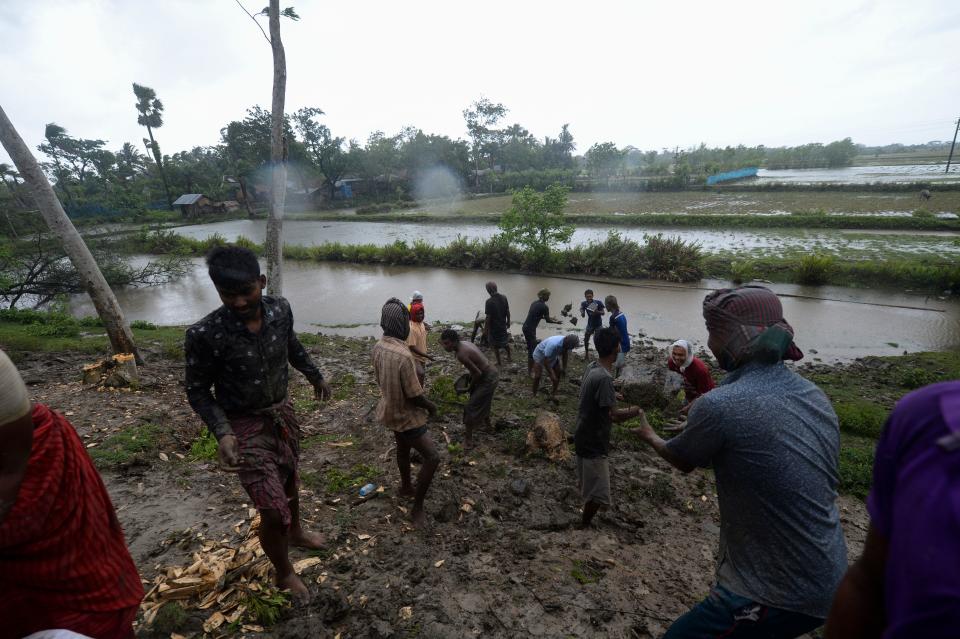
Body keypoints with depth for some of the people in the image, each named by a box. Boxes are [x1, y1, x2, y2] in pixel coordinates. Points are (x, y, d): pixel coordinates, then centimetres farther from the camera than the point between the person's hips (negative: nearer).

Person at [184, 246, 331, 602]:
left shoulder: (280, 309, -13)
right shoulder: (204, 334, -26)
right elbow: (198, 390, -13)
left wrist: (315, 376, 20)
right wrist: (222, 433, -26)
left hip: (282, 413, 5)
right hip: (245, 427, -5)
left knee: (289, 479, 27)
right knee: (273, 510, -1)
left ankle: (295, 533, 57)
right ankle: (284, 574, 30)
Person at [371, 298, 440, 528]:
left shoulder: (378, 347, -6)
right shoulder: (403, 355, -33)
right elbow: (415, 396, -26)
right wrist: (431, 406, -6)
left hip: (391, 409, 9)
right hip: (406, 415, -9)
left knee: (403, 449, 28)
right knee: (432, 458, -1)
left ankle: (406, 487, 49)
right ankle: (417, 508, 9)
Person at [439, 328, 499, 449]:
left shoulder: (461, 354, -28)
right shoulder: (464, 343, 0)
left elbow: (478, 373, -24)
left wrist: (470, 386, -7)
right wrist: (469, 375, 11)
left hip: (488, 379, -10)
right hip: (492, 373, 10)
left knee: (471, 408, -4)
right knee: (483, 400, 32)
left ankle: (468, 441, 4)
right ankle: (486, 421, 58)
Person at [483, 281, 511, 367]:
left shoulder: (489, 301, -24)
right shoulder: (504, 297, -6)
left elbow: (488, 317, -21)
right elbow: (508, 312, 2)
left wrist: (485, 329, -11)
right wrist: (508, 322, 17)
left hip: (494, 327, -6)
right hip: (503, 325, 6)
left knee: (495, 345, 11)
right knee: (505, 342, 26)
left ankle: (498, 362, 20)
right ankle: (509, 357, 40)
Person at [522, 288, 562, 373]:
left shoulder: (535, 302, 11)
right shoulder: (544, 307, -14)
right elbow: (547, 320, -1)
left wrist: (550, 318, 28)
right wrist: (556, 322, 18)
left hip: (526, 327, 10)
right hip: (530, 329, -10)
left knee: (531, 347, 22)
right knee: (532, 350, -3)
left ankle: (530, 367, 35)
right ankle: (529, 371, 2)